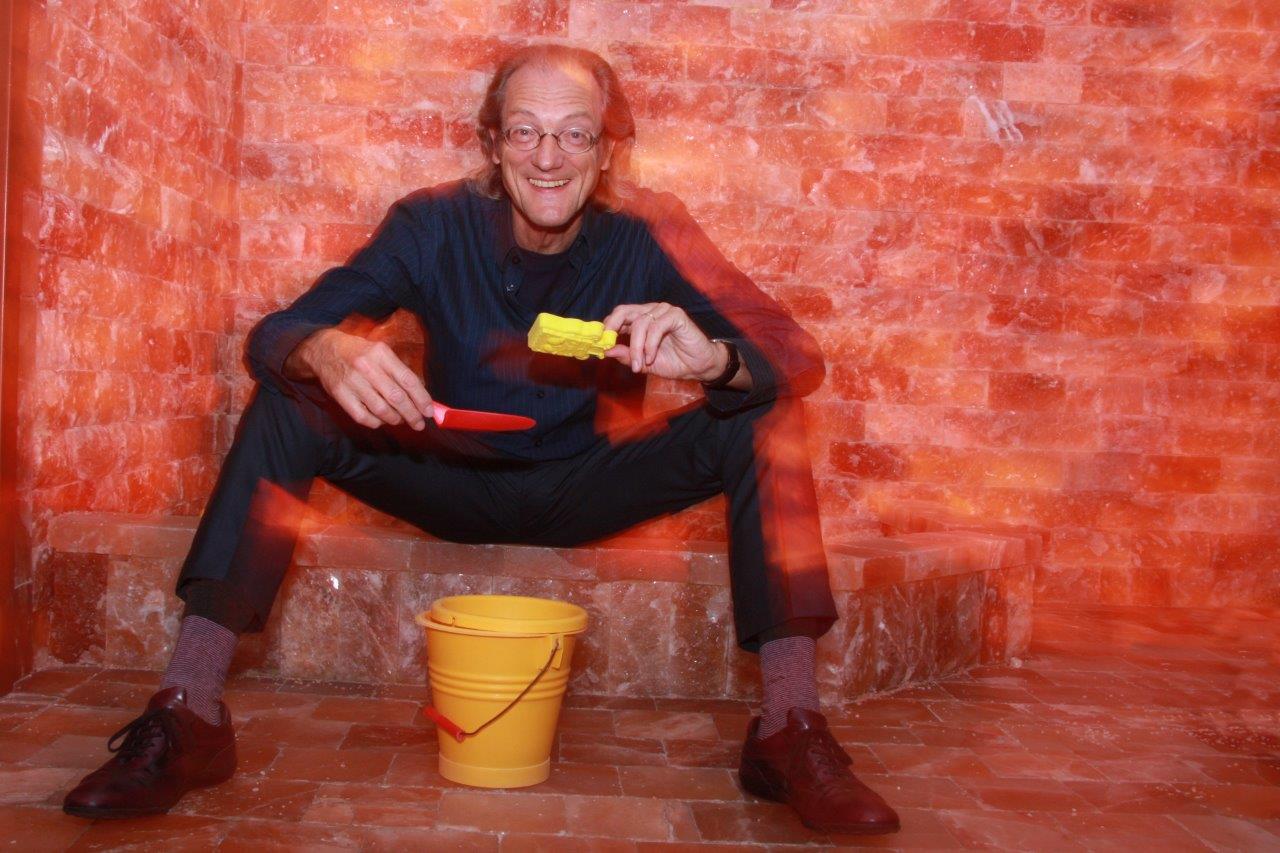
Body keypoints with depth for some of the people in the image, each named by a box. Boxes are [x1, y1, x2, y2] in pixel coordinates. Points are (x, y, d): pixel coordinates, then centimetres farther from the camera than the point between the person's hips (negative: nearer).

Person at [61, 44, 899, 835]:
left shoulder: (649, 232, -14)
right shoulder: (435, 224, -13)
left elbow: (795, 355, -20)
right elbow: (274, 332, -17)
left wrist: (715, 357, -45)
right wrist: (325, 352, -43)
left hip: (588, 490, 0)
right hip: (454, 484, 0)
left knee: (762, 418, -22)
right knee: (286, 402, -21)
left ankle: (790, 729, -24)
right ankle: (190, 716, -20)